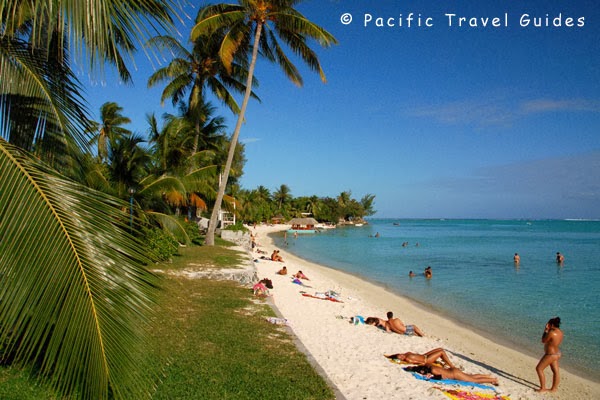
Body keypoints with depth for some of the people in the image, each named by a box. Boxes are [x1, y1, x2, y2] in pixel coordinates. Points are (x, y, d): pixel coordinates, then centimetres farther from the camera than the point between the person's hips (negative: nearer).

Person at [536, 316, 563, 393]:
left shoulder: (551, 333, -28)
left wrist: (545, 330, -8)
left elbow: (543, 341, -14)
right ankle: (554, 388, 34)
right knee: (556, 371, 19)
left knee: (539, 368, 2)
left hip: (551, 354, -9)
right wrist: (548, 330, 5)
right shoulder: (560, 332, -1)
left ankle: (543, 388, 7)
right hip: (557, 353, 9)